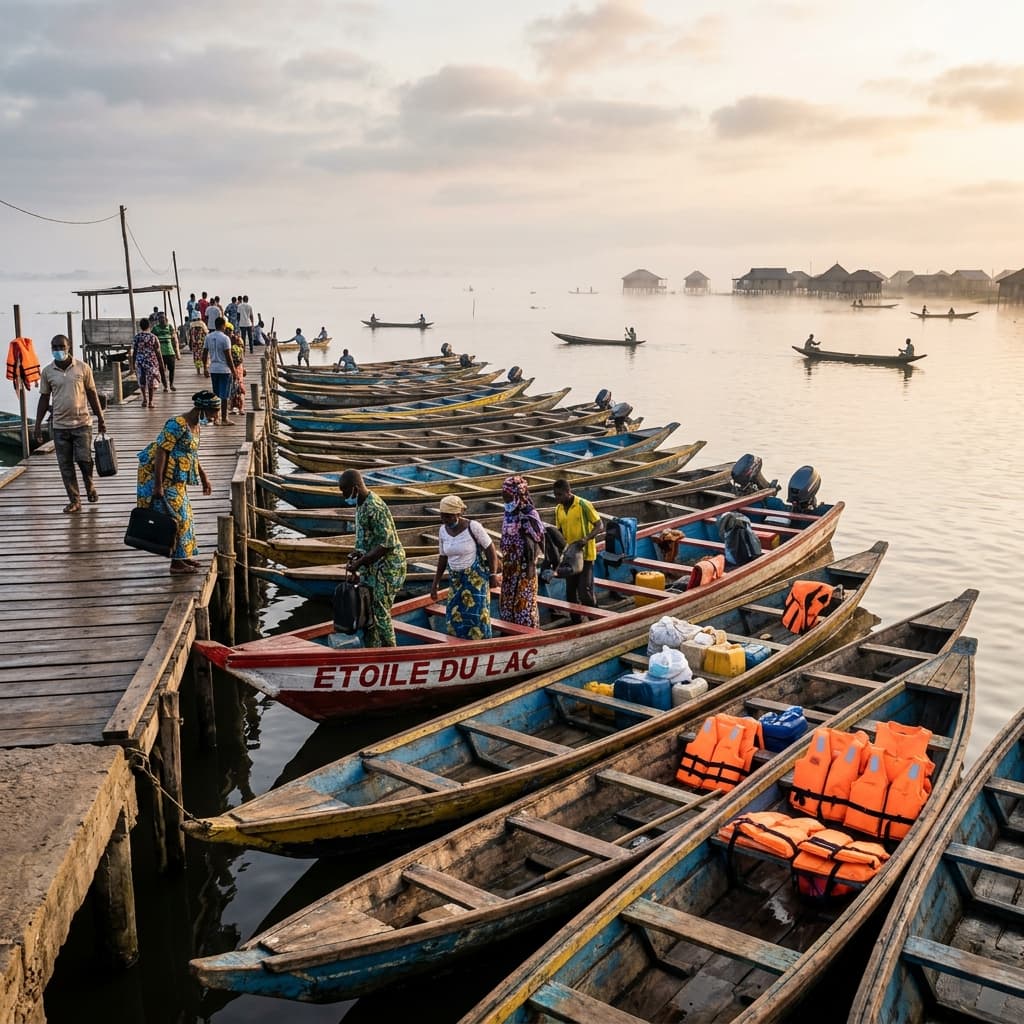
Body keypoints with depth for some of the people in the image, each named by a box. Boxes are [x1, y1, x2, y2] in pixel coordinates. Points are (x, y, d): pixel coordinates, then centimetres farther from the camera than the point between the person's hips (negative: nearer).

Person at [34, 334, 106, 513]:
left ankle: (90, 487, 23)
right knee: (65, 465, 3)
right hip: (60, 425, 2)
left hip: (82, 423, -2)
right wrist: (38, 425, 5)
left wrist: (100, 419, 4)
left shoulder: (83, 368, -3)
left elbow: (92, 394, 4)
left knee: (84, 459, -6)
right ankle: (74, 501, 13)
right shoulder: (47, 371, 1)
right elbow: (44, 399, 7)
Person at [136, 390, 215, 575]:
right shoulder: (178, 425, -24)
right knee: (175, 515, -7)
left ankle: (183, 556, 27)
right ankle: (177, 563, 0)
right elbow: (161, 452, -25)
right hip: (161, 476, -10)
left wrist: (203, 477, 20)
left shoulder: (197, 424, 5)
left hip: (176, 479, 10)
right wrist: (158, 485, -27)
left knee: (183, 514, 15)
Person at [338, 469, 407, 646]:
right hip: (372, 566, 10)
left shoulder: (375, 508, -23)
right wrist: (360, 552, 3)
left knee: (381, 613, -3)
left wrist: (361, 561, -21)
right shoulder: (361, 504, 8)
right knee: (368, 610, 14)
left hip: (387, 566, -10)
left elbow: (386, 544, -26)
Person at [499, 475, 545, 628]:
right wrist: (503, 562, 17)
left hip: (523, 565, -8)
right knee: (507, 601, 13)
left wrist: (531, 565, -18)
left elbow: (534, 543, -16)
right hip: (509, 566, 8)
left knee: (525, 602, 0)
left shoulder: (529, 515, -15)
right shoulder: (509, 514, 8)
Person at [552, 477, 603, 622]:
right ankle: (576, 621, 21)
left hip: (585, 555, -6)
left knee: (584, 592, -10)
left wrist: (586, 538, -27)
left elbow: (599, 526, -12)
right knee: (570, 592, 8)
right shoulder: (558, 509, 5)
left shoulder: (583, 505, -13)